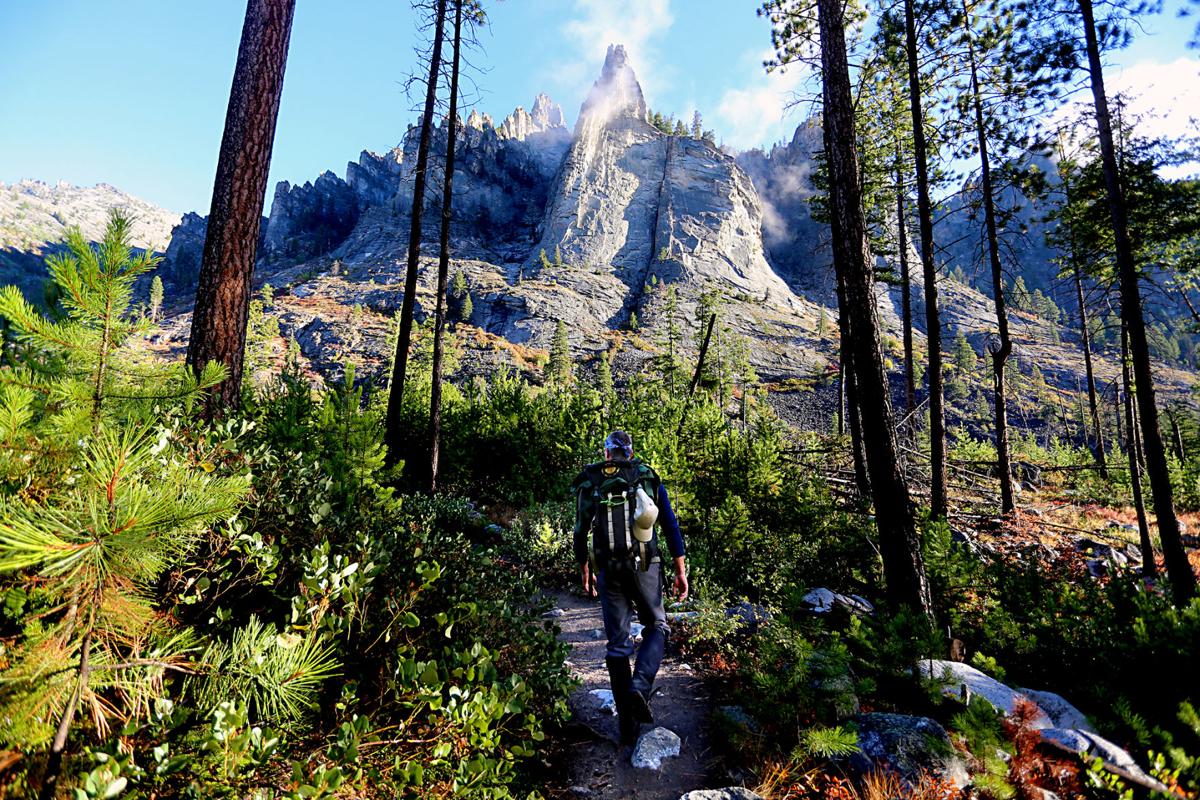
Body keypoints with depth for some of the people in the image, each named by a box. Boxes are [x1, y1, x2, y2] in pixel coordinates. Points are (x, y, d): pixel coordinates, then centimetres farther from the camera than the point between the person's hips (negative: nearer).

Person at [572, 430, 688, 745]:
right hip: (645, 566, -1)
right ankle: (640, 687, -5)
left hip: (607, 571, 1)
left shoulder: (589, 482, 6)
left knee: (617, 644, 11)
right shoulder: (648, 476, 4)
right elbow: (670, 525, 1)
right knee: (656, 627, 19)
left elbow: (580, 532, 8)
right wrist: (681, 571, 5)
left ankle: (627, 724, 17)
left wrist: (585, 572, 20)